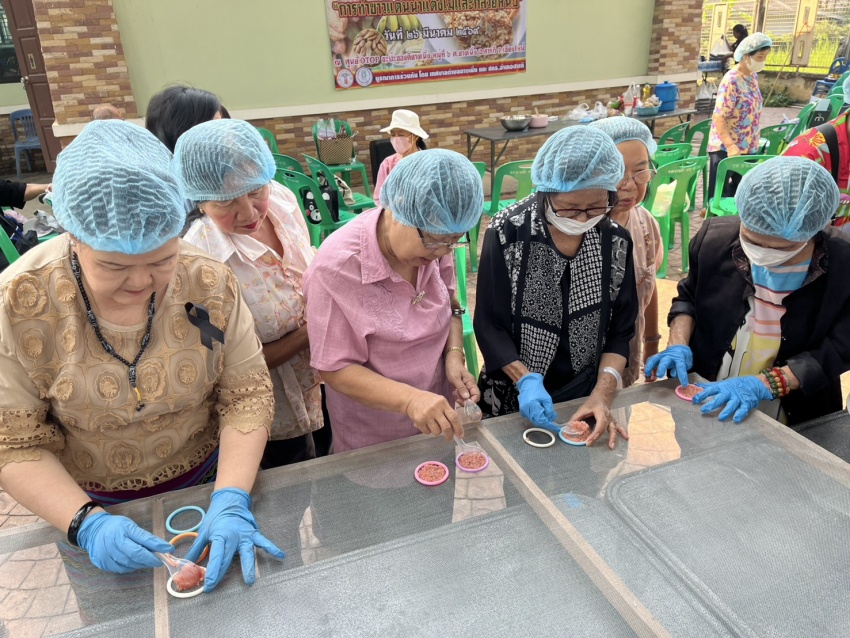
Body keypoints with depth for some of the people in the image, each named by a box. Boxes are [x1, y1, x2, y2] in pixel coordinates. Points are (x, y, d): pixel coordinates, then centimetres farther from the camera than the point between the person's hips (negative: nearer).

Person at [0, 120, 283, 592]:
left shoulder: (210, 283, -19)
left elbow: (248, 394, -16)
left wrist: (231, 500, -28)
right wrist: (86, 522, -29)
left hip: (206, 481, 1)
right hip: (86, 504, 0)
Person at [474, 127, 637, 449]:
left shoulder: (615, 240, -9)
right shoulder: (507, 233, -18)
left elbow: (621, 330, -4)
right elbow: (489, 324, -13)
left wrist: (602, 393, -17)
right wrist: (526, 381, -25)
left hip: (585, 395, 3)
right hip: (514, 397, -2)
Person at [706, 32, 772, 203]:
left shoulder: (753, 77, 8)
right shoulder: (731, 81, -16)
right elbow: (719, 117, -22)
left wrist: (754, 143, 15)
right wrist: (731, 147, -30)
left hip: (748, 148, 8)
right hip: (725, 149, -8)